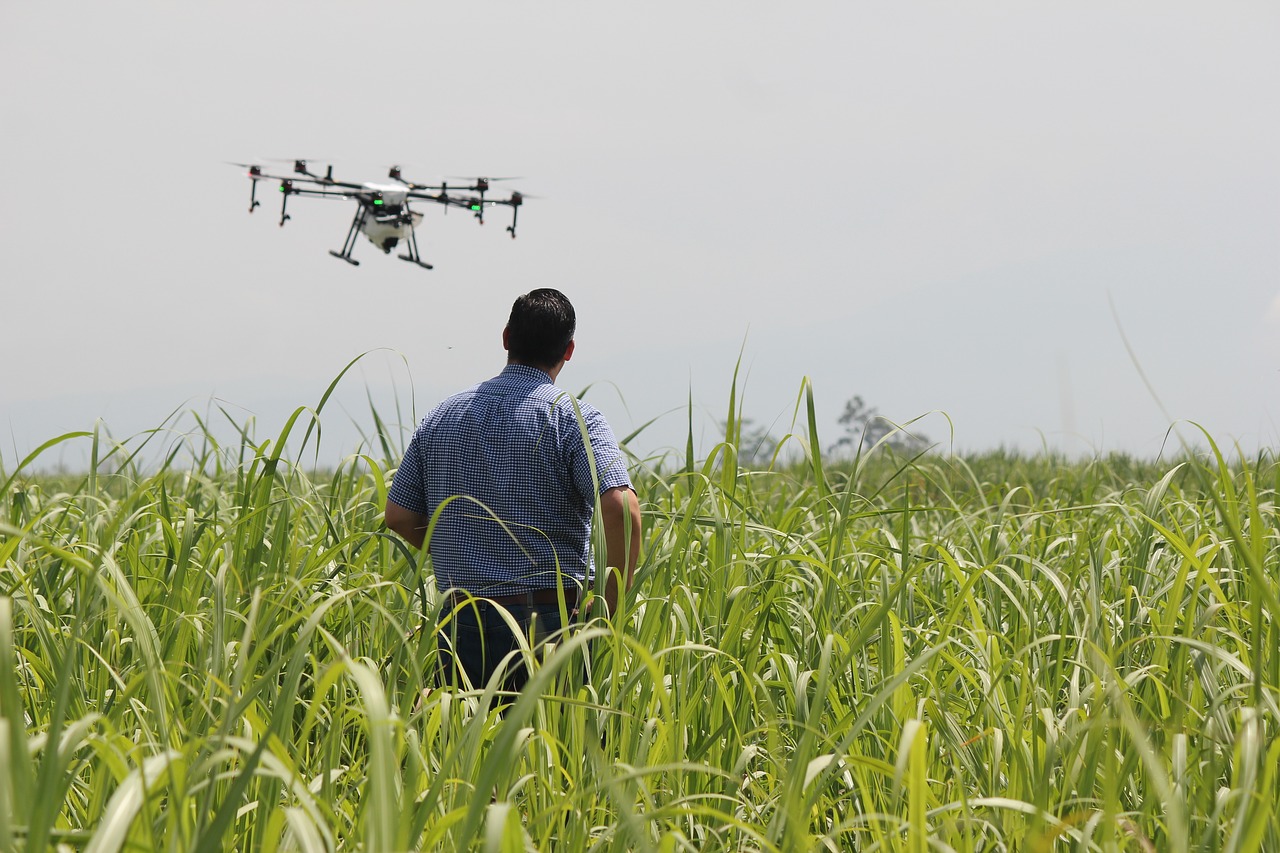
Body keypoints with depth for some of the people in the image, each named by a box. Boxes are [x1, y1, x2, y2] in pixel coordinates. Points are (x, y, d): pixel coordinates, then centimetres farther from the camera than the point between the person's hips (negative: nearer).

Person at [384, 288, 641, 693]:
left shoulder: (442, 416, 10)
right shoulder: (573, 419, -6)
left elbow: (398, 515, 13)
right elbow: (621, 508, -20)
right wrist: (609, 607, -10)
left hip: (459, 625, 4)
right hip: (548, 621, -4)